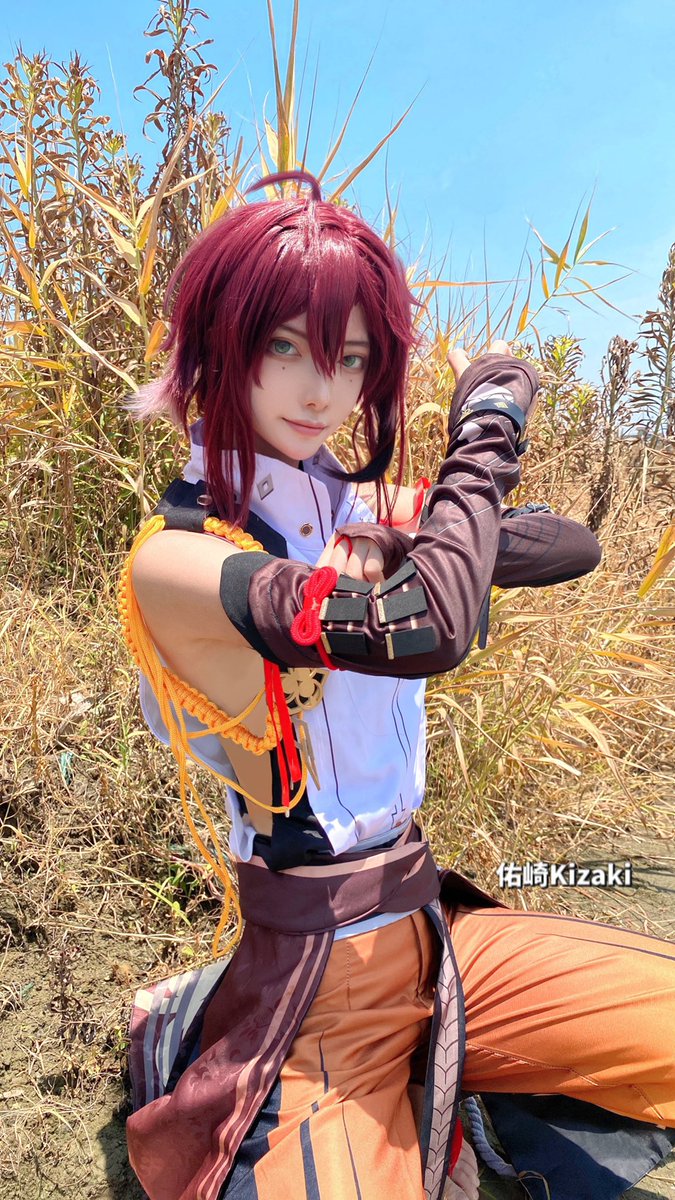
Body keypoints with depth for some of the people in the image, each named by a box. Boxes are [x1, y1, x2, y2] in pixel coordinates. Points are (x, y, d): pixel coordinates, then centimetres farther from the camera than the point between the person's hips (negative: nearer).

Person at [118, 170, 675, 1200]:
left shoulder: (366, 511, 3)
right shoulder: (173, 560, -17)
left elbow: (574, 547, 3)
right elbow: (427, 625, -30)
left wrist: (423, 533, -13)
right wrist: (487, 428, -15)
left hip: (438, 932, 5)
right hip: (321, 983, -5)